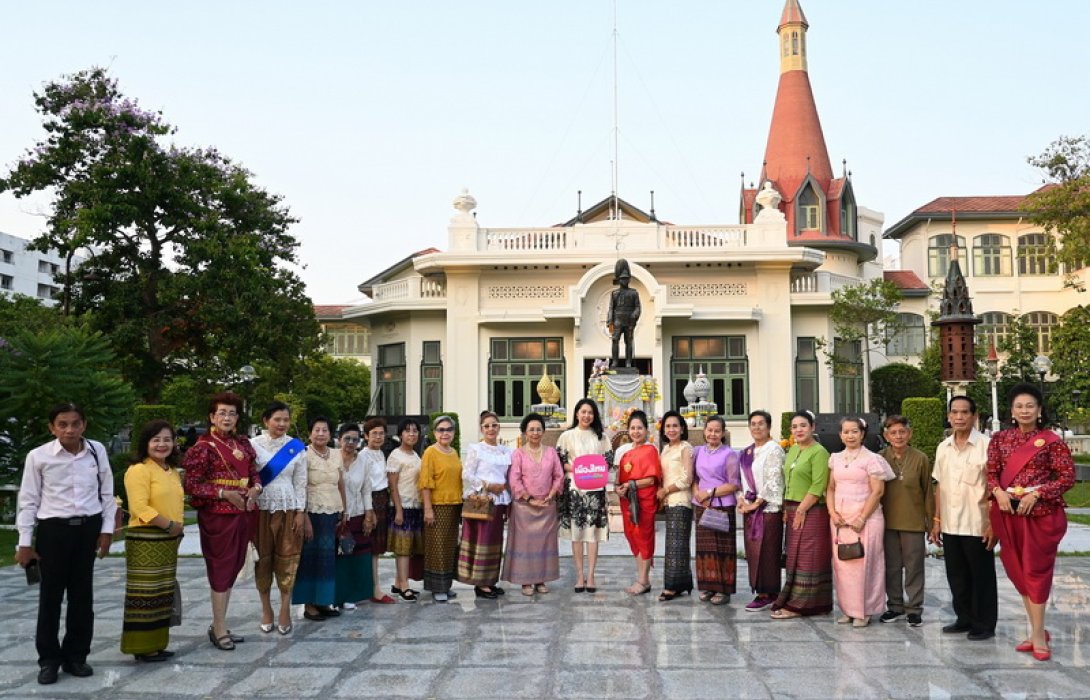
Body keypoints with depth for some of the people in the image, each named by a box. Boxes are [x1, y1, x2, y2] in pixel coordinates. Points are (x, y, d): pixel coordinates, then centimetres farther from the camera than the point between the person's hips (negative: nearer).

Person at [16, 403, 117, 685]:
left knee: (82, 594, 10)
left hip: (88, 528, 2)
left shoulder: (97, 451, -2)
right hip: (53, 528, -2)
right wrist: (25, 542, -1)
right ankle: (49, 659, 20)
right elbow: (28, 500, -1)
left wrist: (107, 530, 4)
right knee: (50, 595, 7)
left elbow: (107, 493, 6)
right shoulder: (38, 456, -8)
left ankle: (75, 655, 24)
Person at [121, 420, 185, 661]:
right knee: (145, 594, -5)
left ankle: (156, 643, 21)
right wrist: (168, 525, -19)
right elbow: (140, 507, -21)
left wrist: (179, 528, 11)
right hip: (145, 541, -9)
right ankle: (142, 647, 2)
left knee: (162, 594, 13)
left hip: (168, 541, 9)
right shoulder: (138, 470, -11)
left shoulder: (173, 472, 16)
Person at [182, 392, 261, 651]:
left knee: (233, 568, 11)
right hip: (217, 515, -6)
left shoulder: (243, 443, 10)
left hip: (243, 513, 6)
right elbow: (191, 484, -11)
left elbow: (254, 473, 17)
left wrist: (255, 488, -5)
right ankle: (219, 631, 9)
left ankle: (218, 624, 23)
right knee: (221, 569, -1)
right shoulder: (204, 447, -8)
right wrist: (224, 493, -19)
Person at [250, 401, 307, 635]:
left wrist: (300, 511, -1)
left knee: (287, 559, 1)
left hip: (288, 509, 1)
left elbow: (301, 482, 3)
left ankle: (285, 609, 9)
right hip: (261, 508, -1)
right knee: (263, 558, 6)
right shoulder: (253, 444, -2)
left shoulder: (297, 447, 2)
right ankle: (266, 609, 18)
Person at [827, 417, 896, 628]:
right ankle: (848, 609, 15)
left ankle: (863, 612, 7)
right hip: (839, 520, 5)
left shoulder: (872, 459, -4)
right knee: (841, 564, 5)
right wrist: (832, 512, -1)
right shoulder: (836, 459, 12)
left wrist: (861, 518, -13)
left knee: (863, 564, -4)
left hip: (865, 519, -5)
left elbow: (877, 492, -8)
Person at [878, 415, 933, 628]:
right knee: (892, 566, 11)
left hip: (914, 522, -2)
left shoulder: (920, 459, -5)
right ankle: (894, 605, 24)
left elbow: (928, 491, 0)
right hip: (888, 521, 2)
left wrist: (931, 520, 0)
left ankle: (914, 608, 16)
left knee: (914, 566, 5)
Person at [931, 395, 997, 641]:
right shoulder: (943, 448, 8)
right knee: (957, 577, 13)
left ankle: (984, 625, 18)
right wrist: (936, 521, 11)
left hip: (977, 526, -5)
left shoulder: (986, 446, -10)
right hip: (950, 526, 5)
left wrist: (993, 523, -13)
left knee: (982, 577, 6)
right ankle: (965, 619, 27)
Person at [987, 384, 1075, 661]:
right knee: (1018, 571, 9)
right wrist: (998, 492, -11)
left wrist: (1035, 494, -15)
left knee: (1035, 570, -2)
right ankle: (1036, 630, 21)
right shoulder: (1000, 439, 7)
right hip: (1008, 514, 4)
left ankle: (1038, 634, 7)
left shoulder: (1051, 440, -5)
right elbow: (991, 472, 8)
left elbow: (1067, 476, -7)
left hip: (1040, 513, -4)